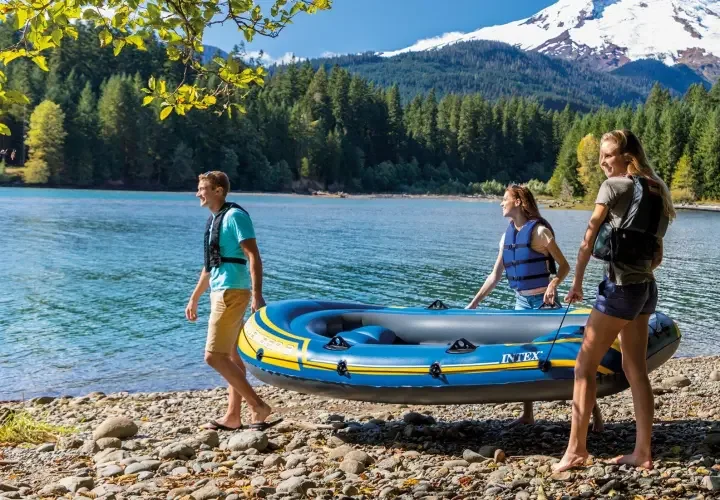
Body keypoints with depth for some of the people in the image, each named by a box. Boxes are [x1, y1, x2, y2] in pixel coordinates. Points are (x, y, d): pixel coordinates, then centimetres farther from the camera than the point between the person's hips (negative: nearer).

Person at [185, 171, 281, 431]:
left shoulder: (234, 215, -11)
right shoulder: (213, 220, 17)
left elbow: (253, 257, -19)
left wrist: (257, 295, -27)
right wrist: (194, 298, 27)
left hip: (232, 293, -10)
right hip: (220, 293, 10)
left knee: (214, 356, -12)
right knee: (232, 357, 11)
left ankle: (258, 406, -8)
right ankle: (233, 417, 17)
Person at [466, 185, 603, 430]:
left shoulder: (539, 231, -12)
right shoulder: (507, 236, 8)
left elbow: (564, 265, -11)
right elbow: (495, 275, 12)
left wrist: (553, 285, -29)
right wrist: (474, 303, 9)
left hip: (544, 301, -7)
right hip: (521, 302, 7)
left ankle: (594, 411, 5)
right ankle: (527, 414, 17)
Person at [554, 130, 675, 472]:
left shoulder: (614, 185, -9)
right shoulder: (654, 190, 15)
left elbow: (589, 239, -11)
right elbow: (657, 255, 16)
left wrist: (577, 284, -6)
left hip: (620, 287, -8)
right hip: (646, 288, 8)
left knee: (584, 366, -2)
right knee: (635, 369, 11)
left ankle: (577, 449, 1)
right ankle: (642, 453, 15)